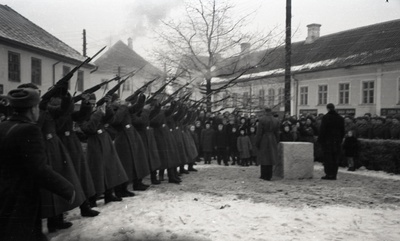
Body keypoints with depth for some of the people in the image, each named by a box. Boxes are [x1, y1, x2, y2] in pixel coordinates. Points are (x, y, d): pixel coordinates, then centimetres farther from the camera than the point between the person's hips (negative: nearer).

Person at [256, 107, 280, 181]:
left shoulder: (262, 120, -11)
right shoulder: (276, 121, 2)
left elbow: (259, 133, -9)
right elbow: (277, 133, 7)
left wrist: (257, 142, -2)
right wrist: (276, 143, 16)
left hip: (263, 141, -4)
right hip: (273, 141, 4)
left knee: (263, 158, 5)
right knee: (270, 158, 10)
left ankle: (264, 175, 8)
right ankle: (269, 176, 14)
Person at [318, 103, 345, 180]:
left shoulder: (326, 117, -8)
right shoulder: (340, 118, 10)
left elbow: (322, 130, -12)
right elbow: (342, 131, 12)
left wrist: (320, 139, -5)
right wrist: (340, 140, 18)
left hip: (327, 140, -5)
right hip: (337, 141, 5)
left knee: (327, 158, -1)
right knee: (335, 158, 7)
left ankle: (329, 174, -2)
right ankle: (334, 174, 9)